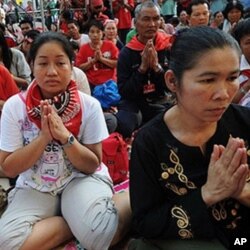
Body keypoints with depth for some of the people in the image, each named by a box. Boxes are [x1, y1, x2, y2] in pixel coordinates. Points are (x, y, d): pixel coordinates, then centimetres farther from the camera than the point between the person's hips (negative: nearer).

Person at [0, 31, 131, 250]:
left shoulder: (89, 106, -10)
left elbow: (92, 165, -8)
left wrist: (66, 136, -25)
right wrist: (44, 137, -22)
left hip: (81, 179, -2)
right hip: (35, 186, 3)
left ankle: (129, 198, -4)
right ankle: (78, 221, -11)